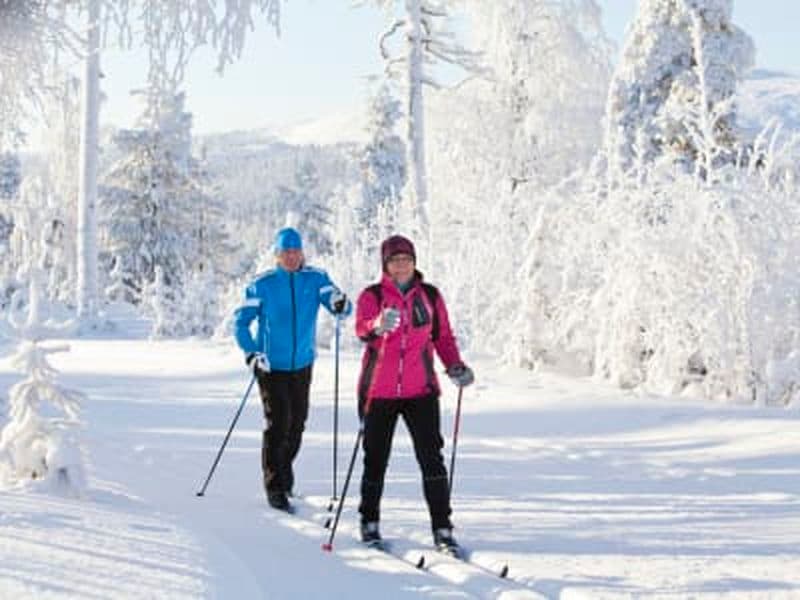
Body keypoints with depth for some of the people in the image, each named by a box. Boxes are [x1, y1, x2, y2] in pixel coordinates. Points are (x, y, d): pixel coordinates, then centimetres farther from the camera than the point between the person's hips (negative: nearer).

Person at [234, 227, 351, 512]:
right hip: (271, 366, -3)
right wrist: (251, 354, -14)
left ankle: (284, 468, 39)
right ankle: (275, 487, -1)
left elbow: (342, 309, -7)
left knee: (297, 422, 13)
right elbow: (241, 321, -3)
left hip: (302, 364, 3)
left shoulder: (316, 279, -3)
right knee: (278, 422, -10)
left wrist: (340, 303, -30)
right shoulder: (262, 285, -8)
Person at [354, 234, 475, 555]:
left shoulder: (430, 296, 6)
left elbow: (443, 336, 13)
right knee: (375, 459, 9)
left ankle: (442, 528, -1)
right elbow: (361, 328, -20)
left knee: (431, 458, -6)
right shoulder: (372, 296, -2)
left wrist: (455, 366, -4)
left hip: (420, 390, 1)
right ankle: (370, 522, 26)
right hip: (379, 391, -1)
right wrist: (378, 325, -43)